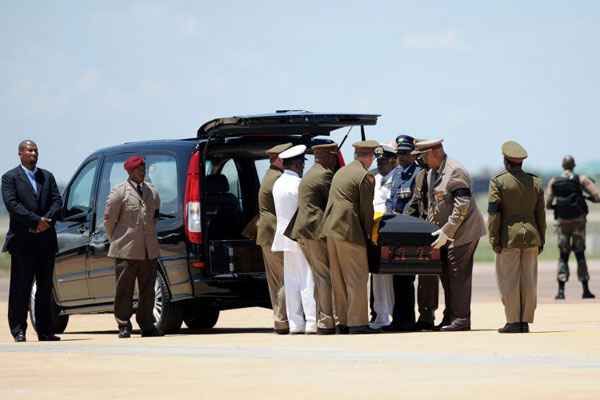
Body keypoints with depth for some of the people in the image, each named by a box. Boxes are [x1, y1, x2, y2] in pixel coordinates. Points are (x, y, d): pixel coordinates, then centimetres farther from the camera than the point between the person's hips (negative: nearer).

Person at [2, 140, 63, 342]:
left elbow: (57, 201, 7)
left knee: (45, 287, 7)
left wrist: (47, 220, -12)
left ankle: (45, 331, 11)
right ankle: (18, 329, 0)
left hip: (46, 240, 5)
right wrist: (36, 221, -19)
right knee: (20, 287, -3)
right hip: (22, 240, -5)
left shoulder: (47, 177, 16)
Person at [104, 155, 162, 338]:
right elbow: (109, 218, -1)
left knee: (148, 290, 7)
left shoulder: (152, 192, 11)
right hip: (126, 250, -5)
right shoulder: (119, 192, -5)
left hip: (149, 250, 5)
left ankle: (147, 325, 13)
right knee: (124, 290, -1)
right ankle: (124, 326, 5)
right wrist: (115, 240, 3)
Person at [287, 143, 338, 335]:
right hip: (317, 231, -10)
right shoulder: (324, 175, -10)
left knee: (319, 277, 14)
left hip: (304, 232, 10)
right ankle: (326, 322, -12)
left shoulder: (309, 175, 21)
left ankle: (321, 320, 15)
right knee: (326, 277, -8)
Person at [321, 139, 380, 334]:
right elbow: (366, 209, -8)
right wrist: (368, 232, 4)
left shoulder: (340, 172, 18)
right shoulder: (365, 177, -8)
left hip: (331, 229, 8)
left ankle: (341, 321, 14)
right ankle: (357, 322, -5)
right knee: (357, 277, -3)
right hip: (350, 230, -8)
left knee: (338, 279, 11)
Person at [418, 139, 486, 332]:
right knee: (446, 273, 11)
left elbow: (462, 206, -22)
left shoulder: (455, 172, -16)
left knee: (457, 274, -9)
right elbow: (433, 205, 22)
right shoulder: (432, 173, 13)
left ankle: (461, 319, -4)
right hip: (448, 232, 9)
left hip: (463, 231, -9)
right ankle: (450, 317, 18)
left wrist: (446, 232, -22)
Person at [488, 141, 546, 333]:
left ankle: (513, 322, -1)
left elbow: (494, 213, -10)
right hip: (531, 236, 4)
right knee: (528, 281, 6)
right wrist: (541, 240, 14)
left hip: (509, 236, -4)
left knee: (509, 281, 0)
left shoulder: (498, 181, -5)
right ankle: (525, 321, 7)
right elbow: (541, 214, 10)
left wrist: (494, 240, -8)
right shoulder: (535, 182, 9)